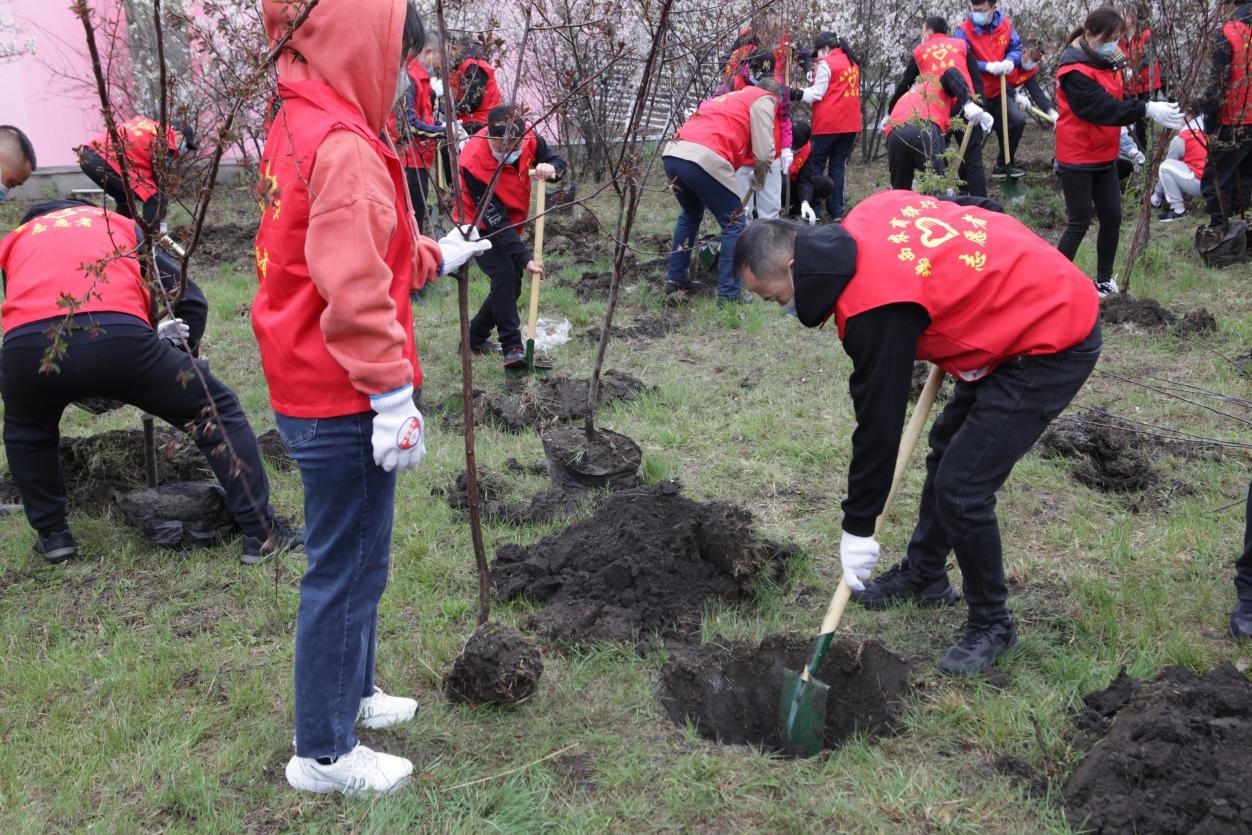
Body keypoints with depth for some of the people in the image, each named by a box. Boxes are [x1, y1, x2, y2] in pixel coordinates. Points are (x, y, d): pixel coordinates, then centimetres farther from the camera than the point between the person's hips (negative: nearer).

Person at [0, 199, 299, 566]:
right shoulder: (119, 224, 33)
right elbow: (191, 301, 27)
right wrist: (178, 357, 42)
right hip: (119, 338, -1)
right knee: (216, 410, 16)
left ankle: (52, 535, 34)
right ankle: (261, 534, 13)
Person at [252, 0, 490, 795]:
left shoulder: (297, 129, 11)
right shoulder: (345, 149, -21)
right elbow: (354, 290, -27)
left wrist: (435, 255, 27)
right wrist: (395, 400, -23)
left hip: (308, 393, 10)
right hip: (343, 403, -10)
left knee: (352, 558, 23)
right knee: (348, 570, 3)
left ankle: (351, 693, 41)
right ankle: (325, 753, 17)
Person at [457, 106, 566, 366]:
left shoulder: (528, 136, -21)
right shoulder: (474, 163, -34)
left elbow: (557, 160, -5)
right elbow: (495, 220, -33)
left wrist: (550, 169, -32)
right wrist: (525, 257, -37)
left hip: (510, 226, 6)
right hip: (479, 227, -6)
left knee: (512, 286, 9)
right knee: (504, 275, -24)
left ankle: (475, 337, 26)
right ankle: (512, 347, -19)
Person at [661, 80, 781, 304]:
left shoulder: (732, 97, 35)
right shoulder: (764, 99, 13)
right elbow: (764, 153, 1)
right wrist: (759, 180, 20)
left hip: (671, 153, 7)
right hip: (704, 158, -7)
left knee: (690, 215, 31)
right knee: (734, 223, 8)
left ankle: (675, 280, 34)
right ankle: (729, 294, 7)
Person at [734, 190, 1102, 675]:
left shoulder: (874, 308, -26)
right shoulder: (870, 213, -2)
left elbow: (879, 424, -19)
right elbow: (977, 206, 11)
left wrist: (857, 530, -8)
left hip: (1052, 344, -11)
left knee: (961, 488, -10)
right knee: (946, 445, 21)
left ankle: (991, 626, 11)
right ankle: (923, 574, 38)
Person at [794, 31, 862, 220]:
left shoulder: (826, 63, -9)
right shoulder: (853, 62, 15)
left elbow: (817, 94, -12)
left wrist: (797, 93, -6)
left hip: (827, 124, -6)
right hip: (850, 124, 7)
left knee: (817, 166, 2)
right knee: (838, 166, 10)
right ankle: (836, 212, 6)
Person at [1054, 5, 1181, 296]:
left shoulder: (1105, 64, 10)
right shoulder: (1075, 71, -19)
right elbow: (1102, 108, -28)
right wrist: (1147, 110, -33)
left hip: (1105, 157, 8)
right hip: (1078, 160, -8)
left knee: (1112, 219, 9)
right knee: (1079, 223, -4)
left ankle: (1104, 280, 22)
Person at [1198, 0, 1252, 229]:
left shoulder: (1227, 33, -14)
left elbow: (1218, 82, -16)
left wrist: (1209, 117, -9)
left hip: (1232, 122, -6)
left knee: (1216, 180, 3)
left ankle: (1219, 229, 2)